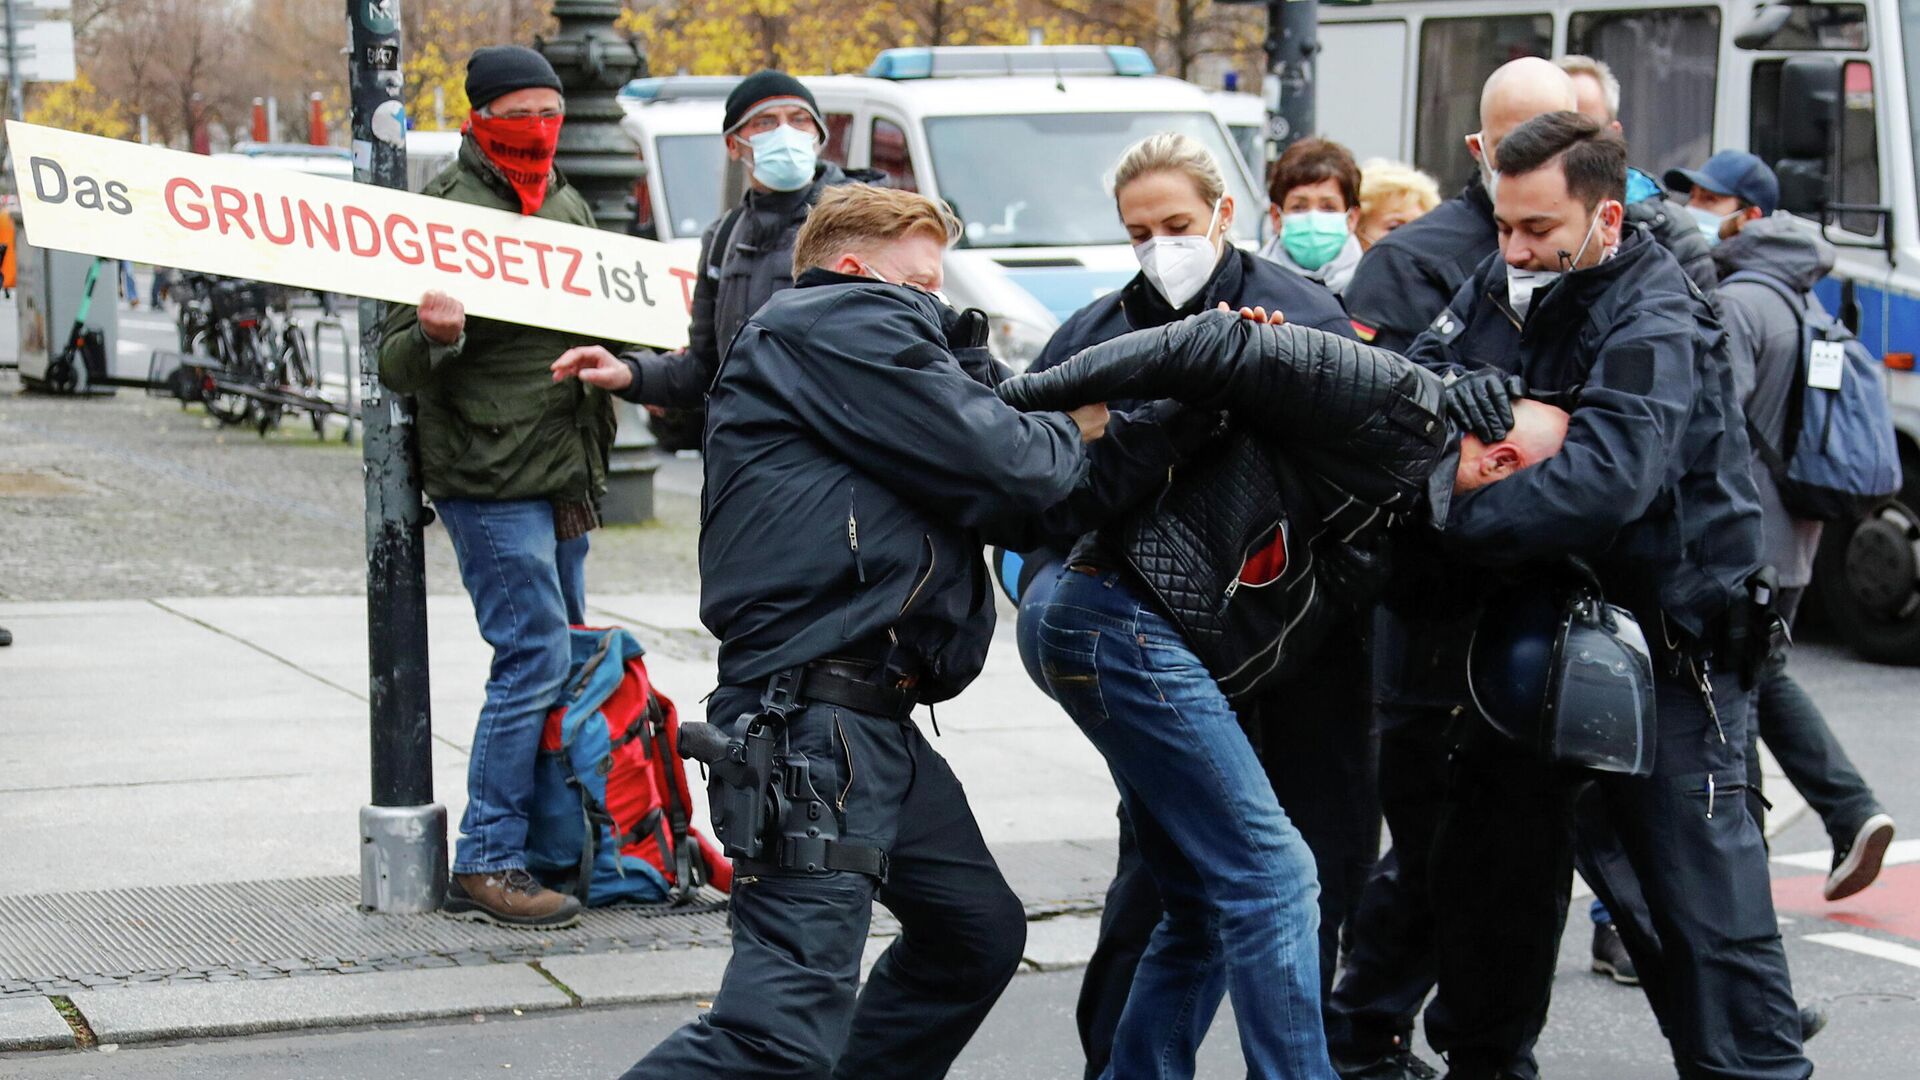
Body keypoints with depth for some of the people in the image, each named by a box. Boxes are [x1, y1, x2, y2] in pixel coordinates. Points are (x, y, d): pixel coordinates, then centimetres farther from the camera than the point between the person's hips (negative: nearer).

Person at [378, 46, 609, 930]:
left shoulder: (569, 207, 16)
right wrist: (432, 338, -31)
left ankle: (553, 843, 22)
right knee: (535, 658, -13)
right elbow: (395, 368, -11)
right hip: (490, 481, -8)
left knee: (557, 658, 12)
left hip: (565, 480, 8)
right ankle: (485, 866, -8)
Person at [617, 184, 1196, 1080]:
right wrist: (1073, 431, 13)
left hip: (876, 723, 11)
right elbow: (1000, 471, -9)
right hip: (811, 713, -11)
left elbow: (1045, 514, 20)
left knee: (978, 932, 22)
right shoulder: (839, 322, -1)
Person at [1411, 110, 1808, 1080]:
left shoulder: (1654, 326, -21)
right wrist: (1450, 386, -22)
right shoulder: (1502, 288, 4)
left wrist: (1449, 529, -38)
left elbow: (1602, 481, -35)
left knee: (1698, 880, -8)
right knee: (1490, 855, 17)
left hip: (1666, 640, -8)